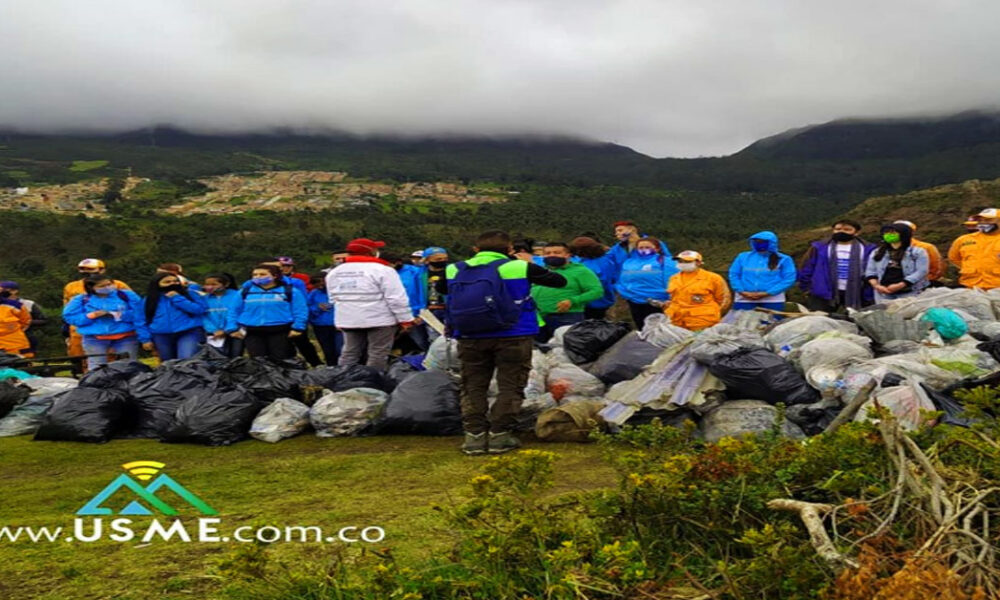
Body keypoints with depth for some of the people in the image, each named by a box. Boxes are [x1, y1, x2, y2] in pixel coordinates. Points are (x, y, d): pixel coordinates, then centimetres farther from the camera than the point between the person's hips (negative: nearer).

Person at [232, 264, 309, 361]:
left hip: (280, 332, -3)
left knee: (280, 360, 2)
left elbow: (300, 311, -3)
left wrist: (297, 328, -11)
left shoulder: (290, 290, -1)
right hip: (252, 332, 3)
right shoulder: (245, 291, 7)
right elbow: (235, 310, 11)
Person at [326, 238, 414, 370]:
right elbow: (397, 298, -14)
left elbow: (334, 298, 15)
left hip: (348, 320, 6)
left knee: (350, 353, 13)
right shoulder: (382, 270, -11)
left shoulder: (333, 273, 10)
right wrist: (405, 319, -8)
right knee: (378, 354, 1)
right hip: (379, 319, -6)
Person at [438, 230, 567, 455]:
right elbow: (560, 281, 8)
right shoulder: (520, 267, -4)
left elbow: (441, 289, 27)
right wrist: (530, 268, 22)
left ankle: (474, 436, 10)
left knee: (473, 387, 12)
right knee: (510, 386, 6)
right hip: (512, 337, -3)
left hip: (469, 338, 3)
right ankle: (499, 436, 4)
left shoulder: (453, 270, 5)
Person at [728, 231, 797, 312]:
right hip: (744, 299, 2)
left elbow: (789, 279, -5)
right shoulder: (743, 257, 9)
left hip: (772, 300, -1)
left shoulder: (783, 259, 3)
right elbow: (733, 274, 8)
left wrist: (766, 293, -13)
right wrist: (743, 292, -9)